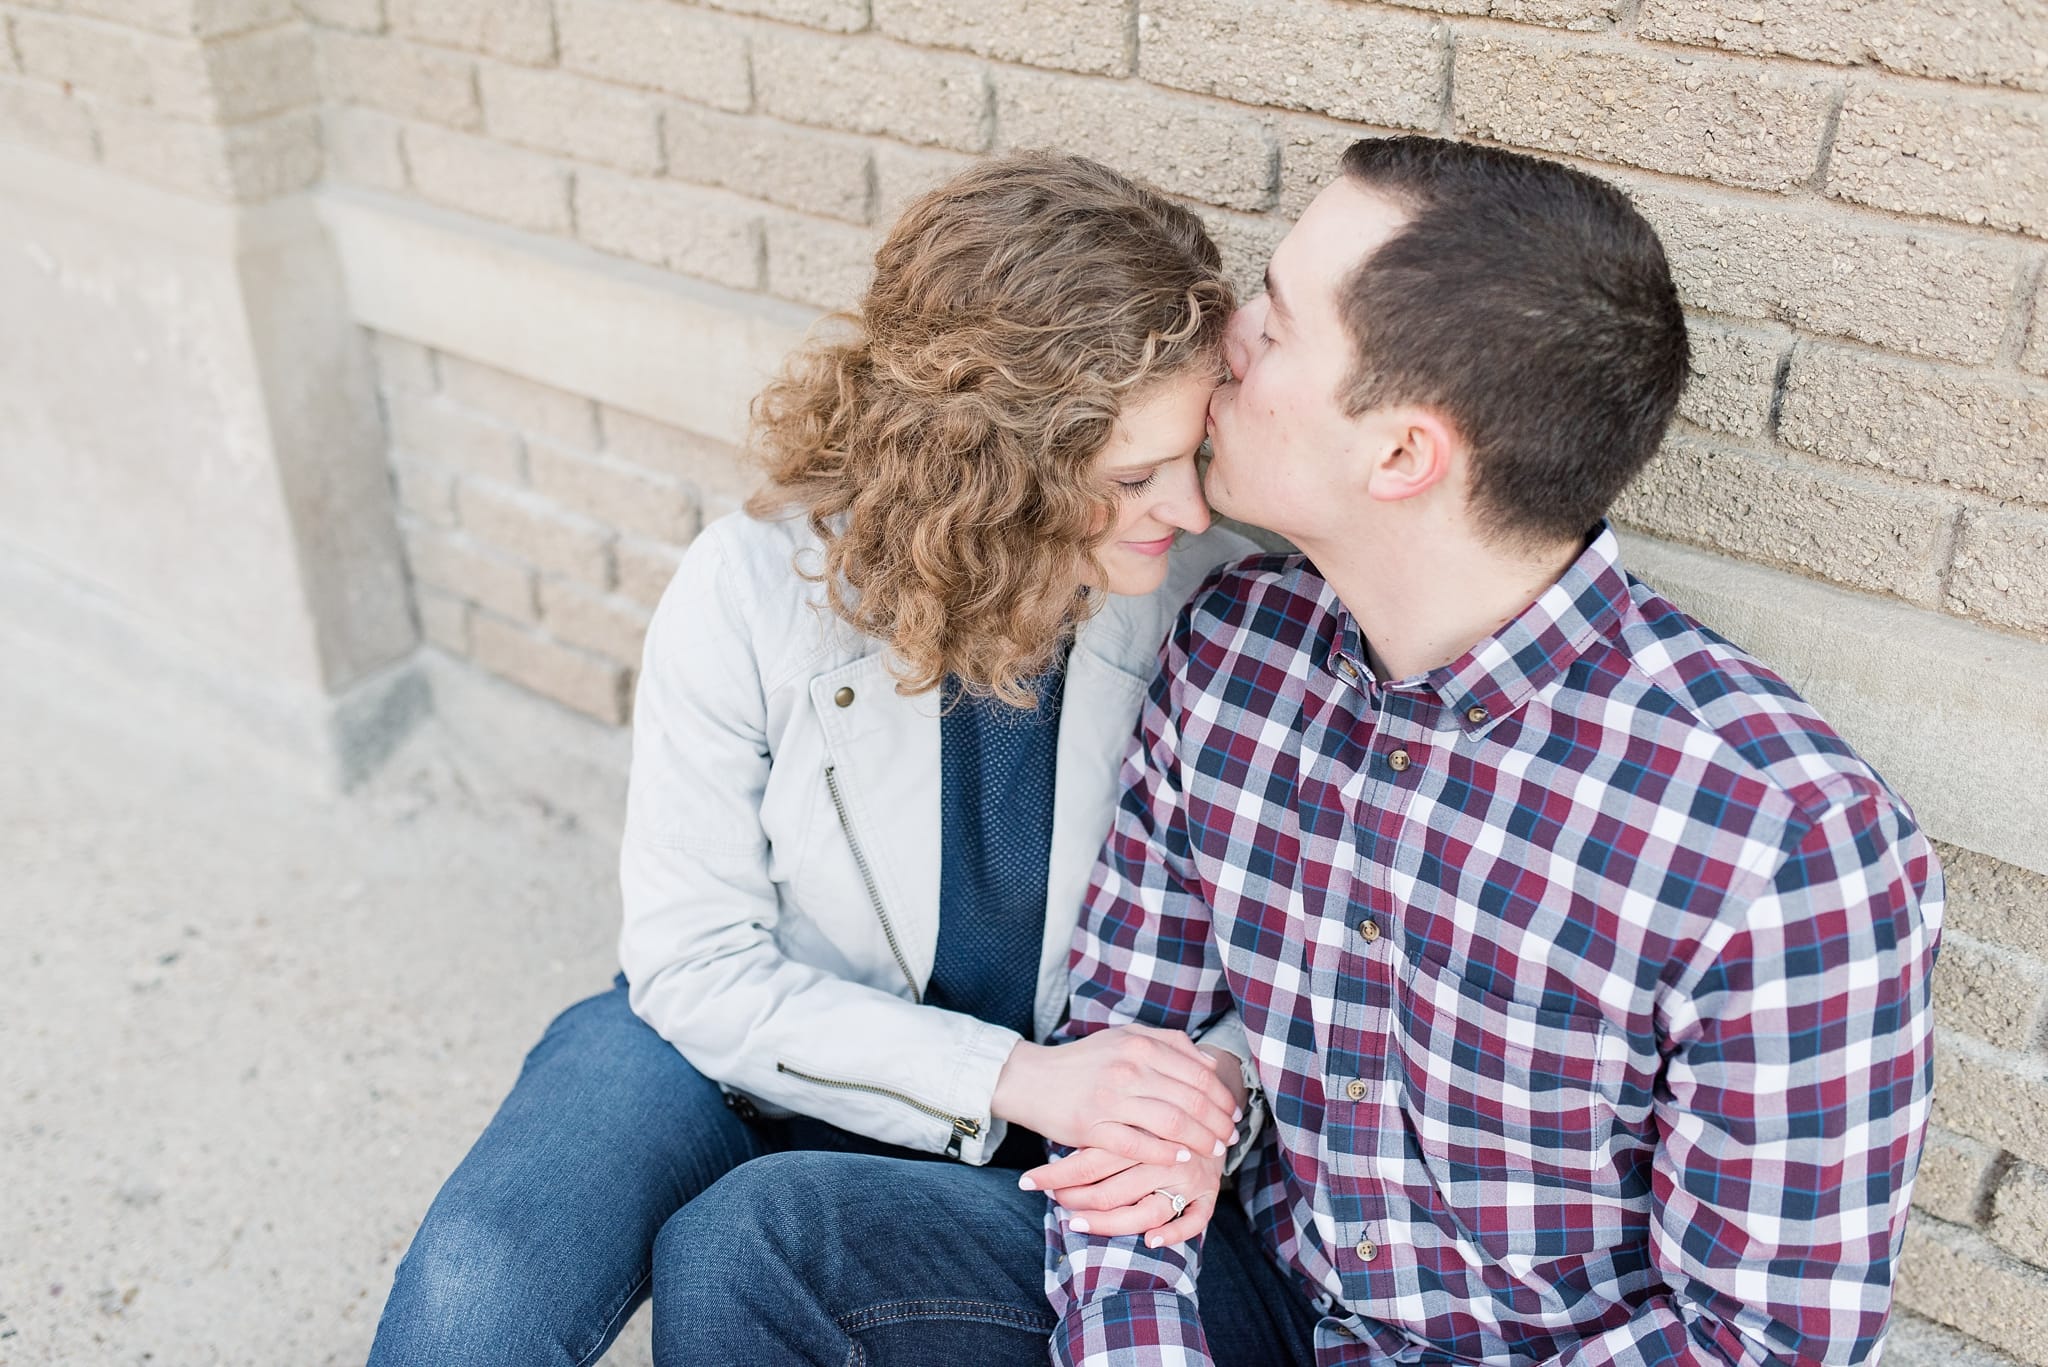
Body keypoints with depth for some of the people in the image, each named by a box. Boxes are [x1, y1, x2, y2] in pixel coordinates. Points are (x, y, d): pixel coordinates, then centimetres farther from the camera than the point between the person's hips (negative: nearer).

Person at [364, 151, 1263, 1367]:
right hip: (759, 1047, -1)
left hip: (1054, 1132, 2)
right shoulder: (752, 593, -20)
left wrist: (1209, 1086, -26)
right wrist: (1016, 1076, -24)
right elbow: (690, 958, -15)